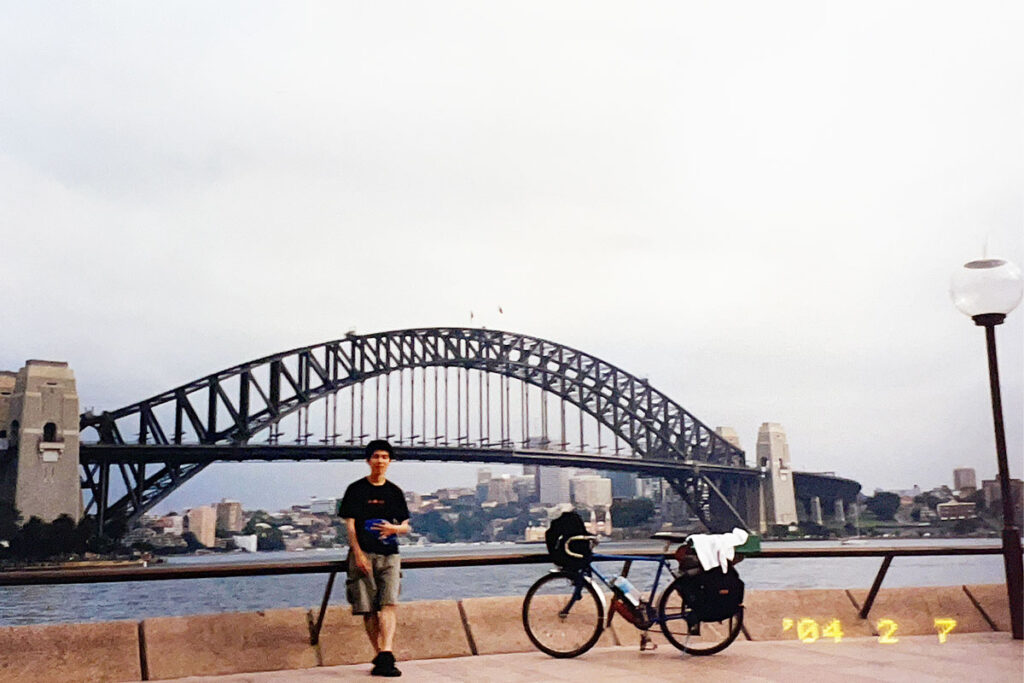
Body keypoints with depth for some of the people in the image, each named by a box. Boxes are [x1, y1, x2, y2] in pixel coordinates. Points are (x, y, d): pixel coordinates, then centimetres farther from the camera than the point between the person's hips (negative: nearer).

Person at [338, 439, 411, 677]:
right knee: (368, 609, -1)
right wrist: (358, 553, -12)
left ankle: (386, 655, -22)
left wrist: (394, 528, -9)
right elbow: (349, 524, 0)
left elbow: (407, 526, 15)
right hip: (363, 554, -1)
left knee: (388, 604, -15)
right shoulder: (356, 489, 5)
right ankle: (380, 656, 8)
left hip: (389, 555, 2)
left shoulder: (394, 492, 13)